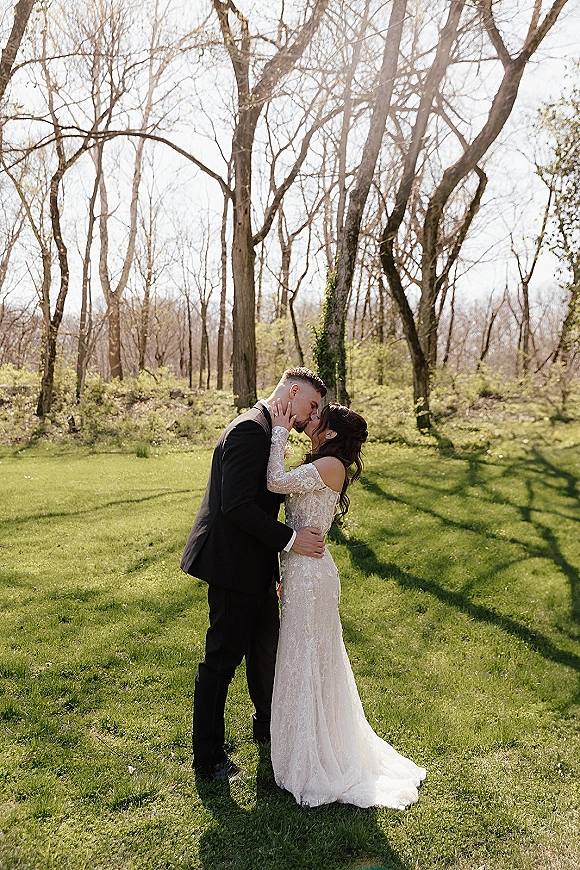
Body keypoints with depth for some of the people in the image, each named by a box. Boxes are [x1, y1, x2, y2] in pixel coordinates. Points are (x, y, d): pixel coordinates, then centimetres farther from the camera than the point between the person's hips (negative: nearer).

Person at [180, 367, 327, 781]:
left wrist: (276, 569, 20)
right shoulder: (251, 429, -20)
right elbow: (237, 506, -28)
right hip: (235, 565, -10)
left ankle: (269, 726, 45)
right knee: (223, 657, 4)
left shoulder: (267, 430, 13)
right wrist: (290, 539, -24)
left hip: (255, 565, 11)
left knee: (265, 647, 24)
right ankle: (208, 757, 21)